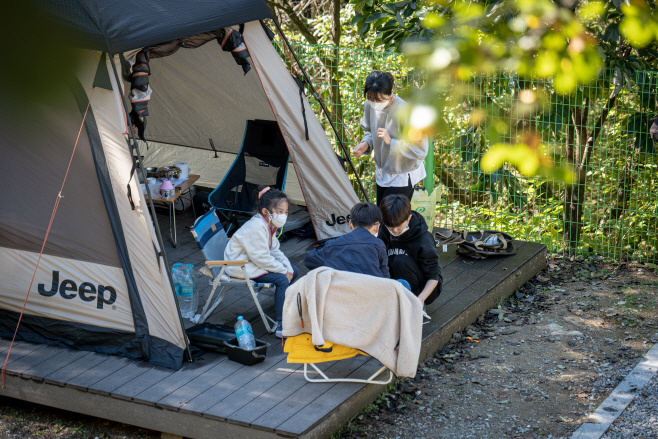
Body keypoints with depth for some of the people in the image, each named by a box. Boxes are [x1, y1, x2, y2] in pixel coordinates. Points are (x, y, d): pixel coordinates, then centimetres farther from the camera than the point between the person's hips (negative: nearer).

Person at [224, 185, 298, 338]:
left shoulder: (270, 225, 5)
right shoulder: (256, 227, -27)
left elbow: (275, 251, 10)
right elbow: (262, 259, -27)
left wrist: (289, 269, -4)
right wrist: (284, 271, -18)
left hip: (255, 261, 11)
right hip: (241, 267, -10)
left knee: (293, 271, 11)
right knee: (282, 279, -26)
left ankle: (280, 298, 35)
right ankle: (281, 326, -28)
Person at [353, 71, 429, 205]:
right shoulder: (370, 106, -10)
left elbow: (420, 151, -26)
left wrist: (391, 142, -32)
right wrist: (366, 144, -11)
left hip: (402, 177, -7)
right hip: (382, 173, 7)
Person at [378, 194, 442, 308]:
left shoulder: (423, 239, -23)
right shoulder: (384, 234, -8)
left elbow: (433, 276, -20)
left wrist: (421, 298, -38)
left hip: (424, 290, -5)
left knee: (401, 261, -31)